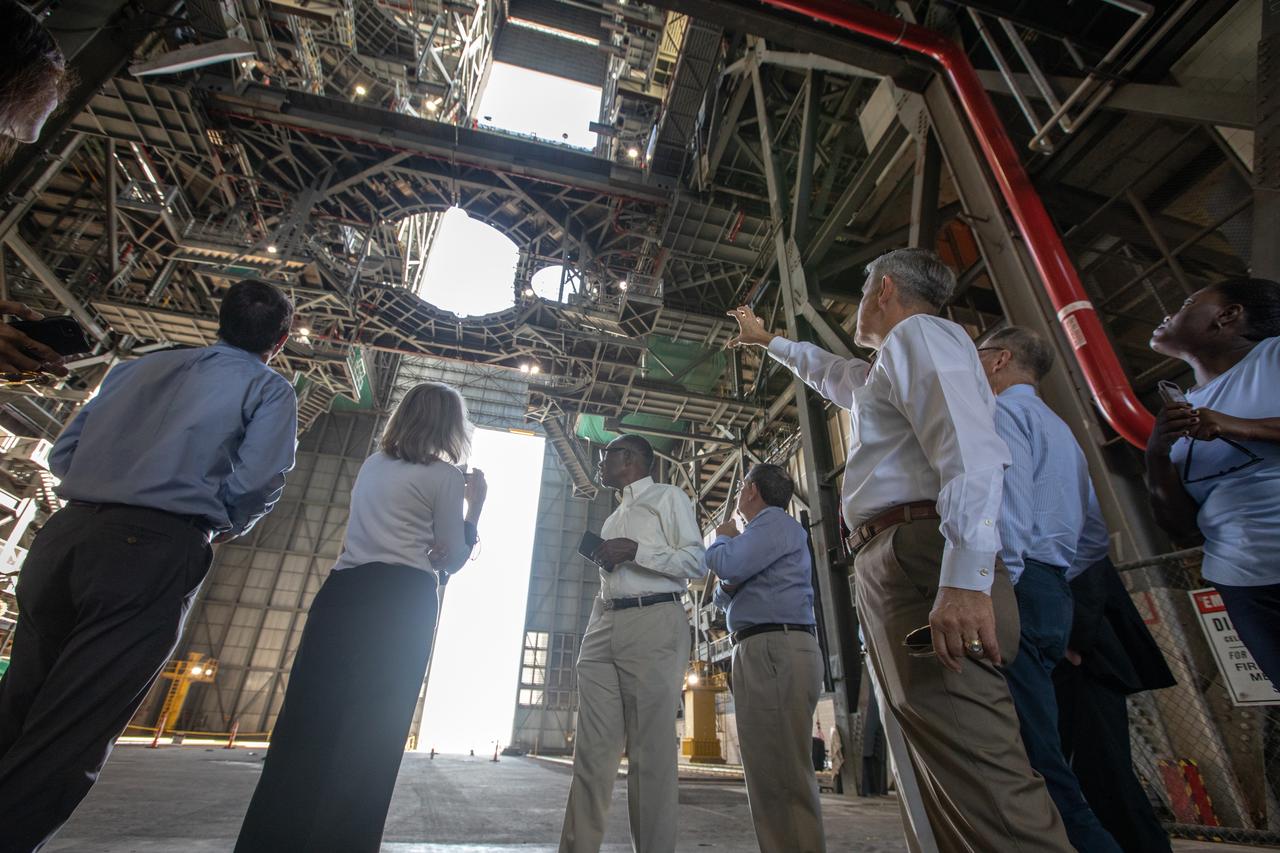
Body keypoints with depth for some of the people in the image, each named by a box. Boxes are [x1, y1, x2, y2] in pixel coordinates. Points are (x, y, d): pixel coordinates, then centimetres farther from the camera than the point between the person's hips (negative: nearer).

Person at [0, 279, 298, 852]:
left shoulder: (141, 367, 21)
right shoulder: (269, 388, 3)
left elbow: (63, 454, 17)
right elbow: (259, 480, -10)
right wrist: (228, 525, 10)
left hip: (63, 534, 6)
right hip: (157, 550, -6)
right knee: (66, 744, 1)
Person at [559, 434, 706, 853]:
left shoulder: (668, 497, 8)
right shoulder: (613, 517, 29)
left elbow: (696, 561, -3)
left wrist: (634, 550, -11)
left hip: (654, 622, -6)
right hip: (604, 626, 7)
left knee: (651, 752, -4)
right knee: (593, 751, 3)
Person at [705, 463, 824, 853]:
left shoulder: (775, 521, -6)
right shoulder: (767, 531, 25)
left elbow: (728, 564, -22)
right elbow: (728, 597, 28)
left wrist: (722, 539, -1)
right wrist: (725, 587, 5)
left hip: (776, 649, -11)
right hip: (762, 652, 11)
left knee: (783, 777, -8)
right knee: (770, 775, 16)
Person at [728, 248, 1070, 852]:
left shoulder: (918, 333, 2)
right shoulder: (885, 372, 33)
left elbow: (969, 447, -16)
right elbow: (829, 372, 54)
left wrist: (965, 580, -26)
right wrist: (766, 339, 65)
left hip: (920, 555, -10)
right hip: (891, 567, 10)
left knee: (980, 776, -14)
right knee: (947, 779, 8)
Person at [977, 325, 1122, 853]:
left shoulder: (1002, 410, -2)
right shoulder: (1059, 428, 27)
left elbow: (1009, 507, -17)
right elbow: (1085, 526, 24)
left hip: (1015, 588, -10)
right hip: (1054, 590, 10)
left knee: (1032, 755, -8)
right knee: (1040, 749, 12)